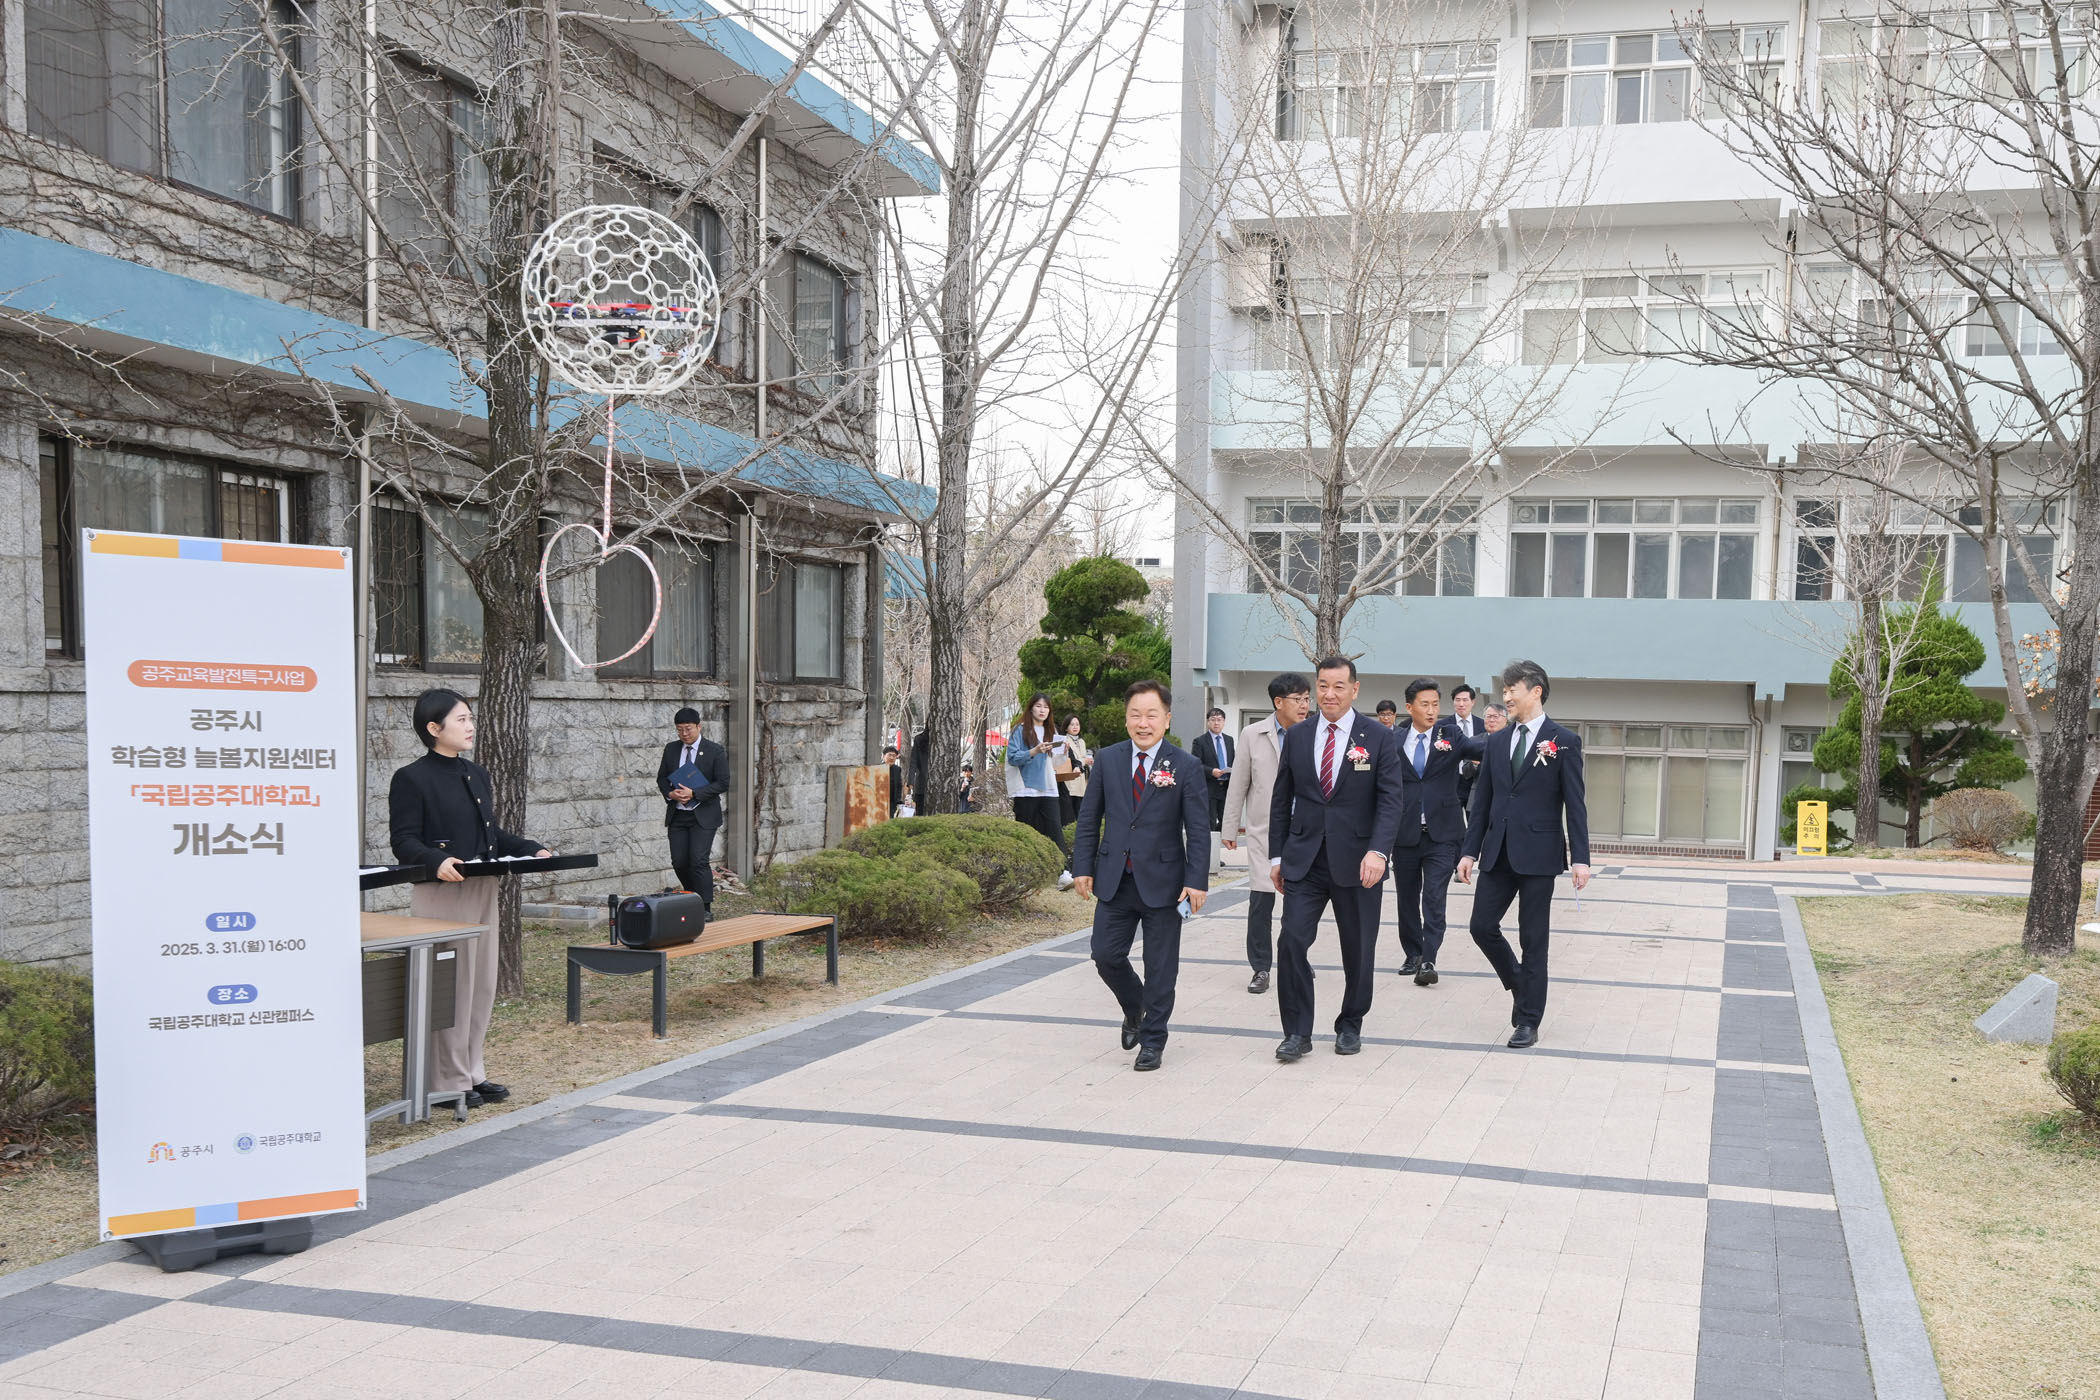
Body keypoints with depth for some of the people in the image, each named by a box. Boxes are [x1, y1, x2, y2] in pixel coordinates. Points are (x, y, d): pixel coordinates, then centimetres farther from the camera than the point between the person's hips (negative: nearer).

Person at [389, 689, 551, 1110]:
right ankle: (447, 1081, 6)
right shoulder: (412, 778, -8)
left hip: (483, 890, 8)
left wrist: (532, 849, 8)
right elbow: (404, 841, -13)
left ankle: (472, 1072, 22)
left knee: (483, 985, 11)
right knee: (449, 989, -4)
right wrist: (437, 861, -31)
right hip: (441, 896, -8)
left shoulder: (477, 774, 16)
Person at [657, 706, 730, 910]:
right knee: (679, 862, 2)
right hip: (677, 815, 4)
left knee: (699, 861, -13)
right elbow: (662, 778, 14)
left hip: (703, 816, -4)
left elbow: (723, 784, -9)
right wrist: (670, 793, -9)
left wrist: (693, 793, -19)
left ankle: (706, 908, -6)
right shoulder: (671, 749, 7)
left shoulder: (715, 751, -6)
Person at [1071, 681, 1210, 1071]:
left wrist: (1196, 881, -12)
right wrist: (1083, 866, 3)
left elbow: (1198, 830, -6)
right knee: (1106, 957, 3)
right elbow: (1089, 817, 8)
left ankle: (1152, 1040, 20)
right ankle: (1135, 1009, 32)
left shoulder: (1186, 767, -5)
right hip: (1114, 881, 3)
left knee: (1160, 968, 5)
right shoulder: (1107, 760, 3)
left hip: (1162, 884, -3)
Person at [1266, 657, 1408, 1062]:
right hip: (1304, 861, 2)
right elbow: (1281, 800, 11)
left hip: (1357, 862, -2)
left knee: (1358, 951, 9)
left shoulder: (1378, 738, -2)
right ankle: (1297, 1032, 2)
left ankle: (1350, 1026, 28)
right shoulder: (1297, 736, 7)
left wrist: (1377, 850, -21)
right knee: (1292, 942, -9)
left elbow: (1391, 799, -8)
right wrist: (1277, 855, 6)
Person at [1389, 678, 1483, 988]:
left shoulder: (1450, 735, 1)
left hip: (1441, 833, -2)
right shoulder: (1394, 742, 4)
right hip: (1405, 834, 2)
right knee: (1407, 898, 12)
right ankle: (1412, 955, 26)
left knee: (1434, 897, -10)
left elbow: (1480, 748, -15)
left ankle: (1428, 962, -12)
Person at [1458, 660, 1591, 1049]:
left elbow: (1575, 805, -7)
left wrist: (1581, 858, -13)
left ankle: (1528, 1022, 10)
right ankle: (1520, 986, 27)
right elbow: (1482, 801, 13)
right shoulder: (1497, 742, 11)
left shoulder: (1563, 741, -4)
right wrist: (1470, 851, 8)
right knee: (1482, 926, 2)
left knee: (1533, 939, 1)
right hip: (1498, 853, 5)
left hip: (1538, 855, -5)